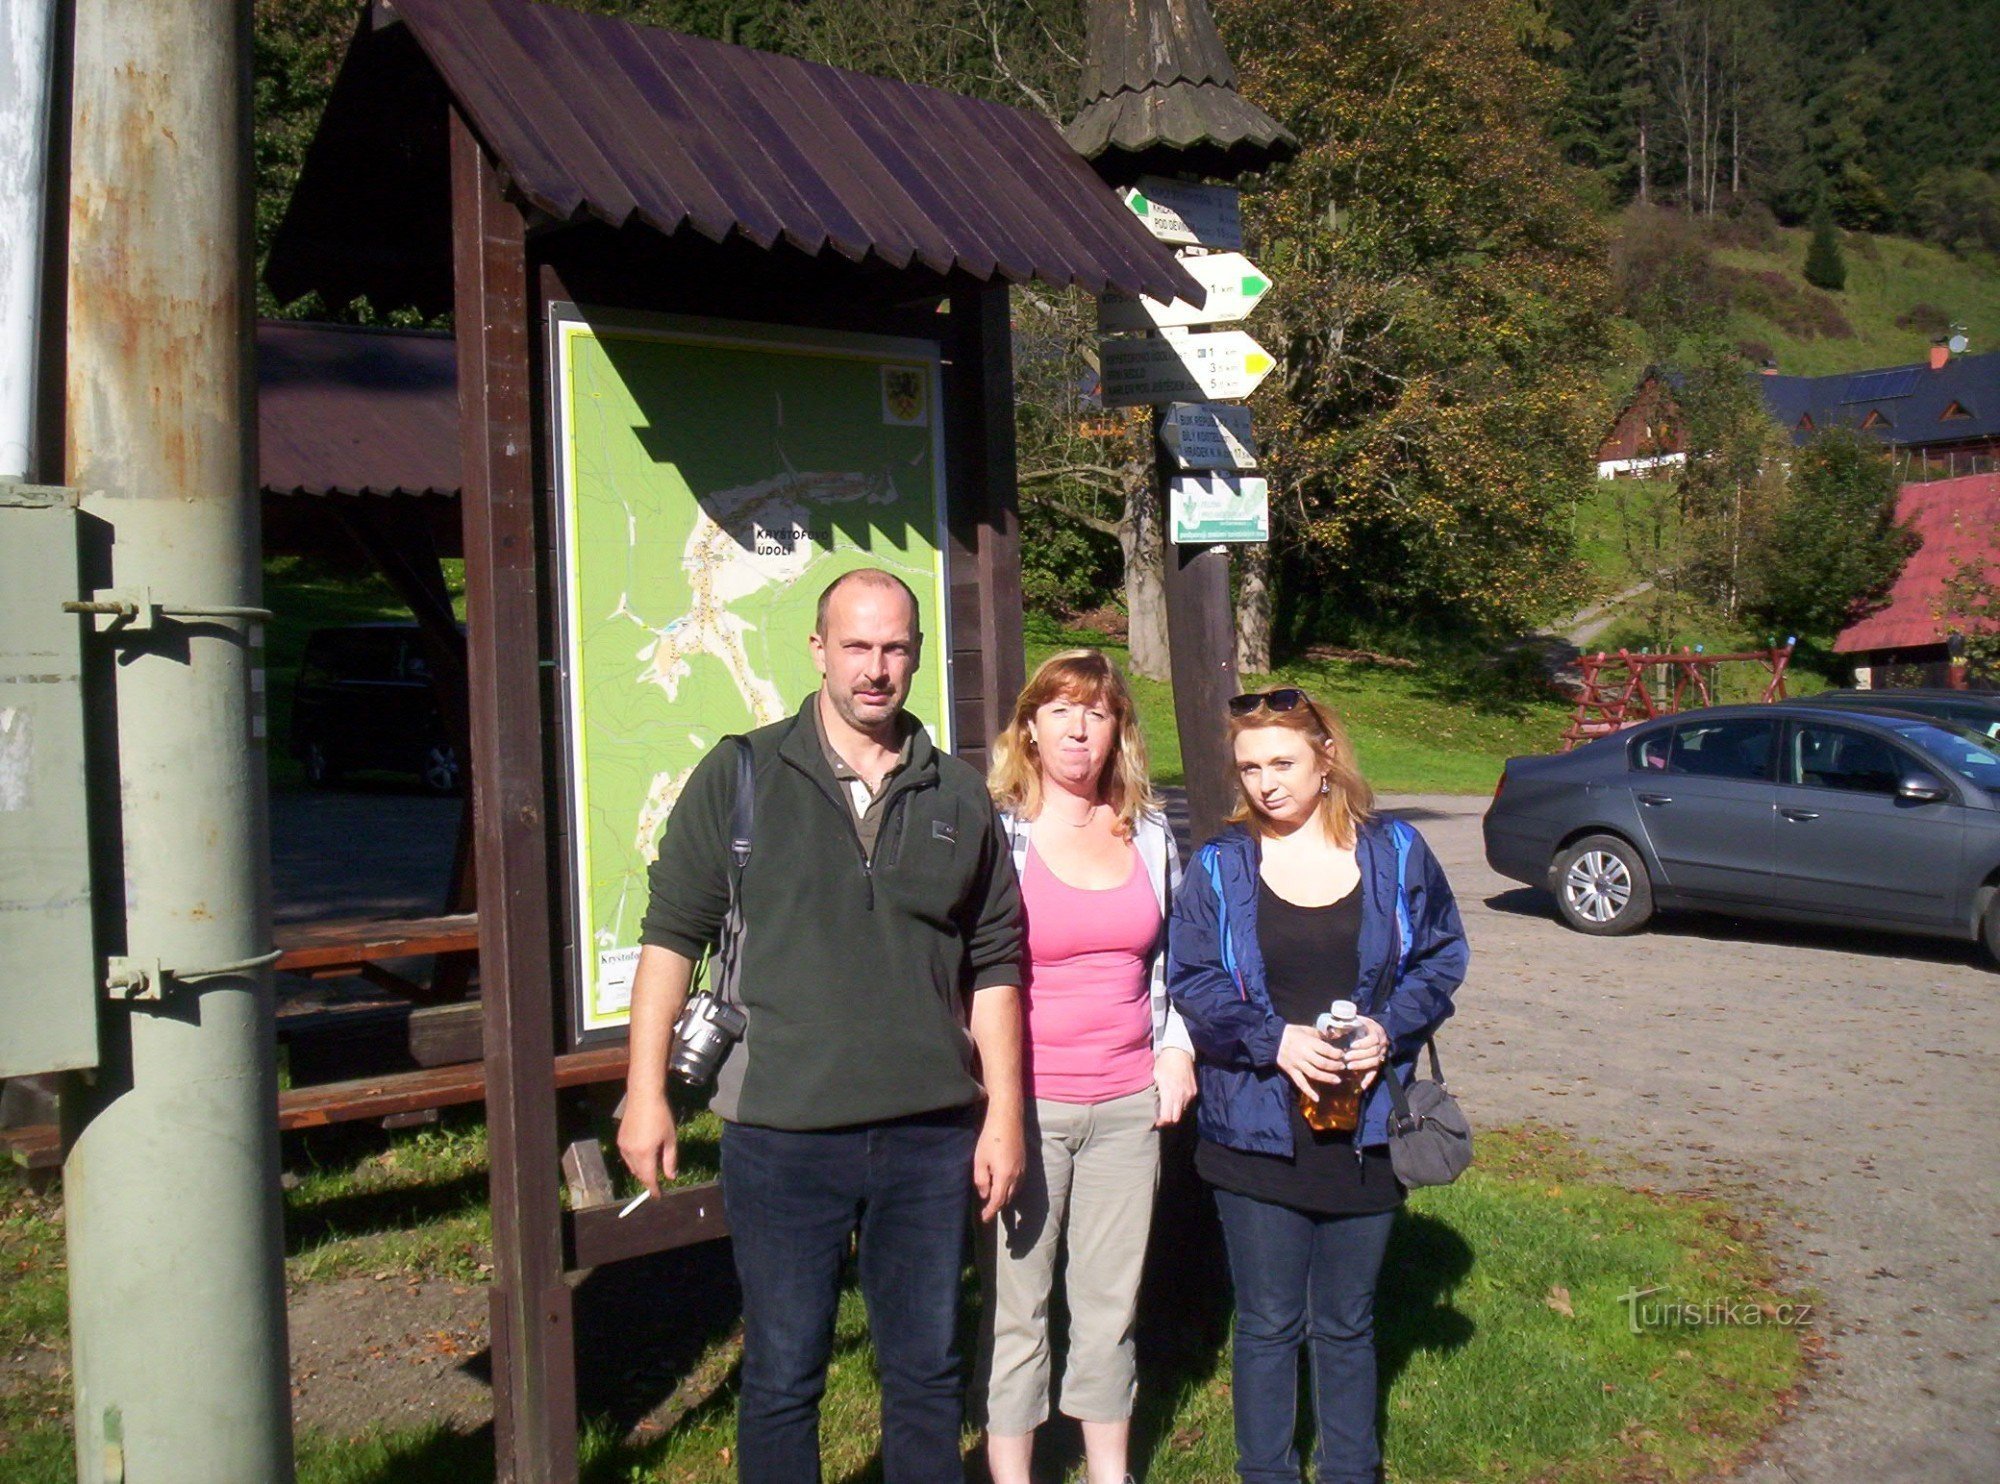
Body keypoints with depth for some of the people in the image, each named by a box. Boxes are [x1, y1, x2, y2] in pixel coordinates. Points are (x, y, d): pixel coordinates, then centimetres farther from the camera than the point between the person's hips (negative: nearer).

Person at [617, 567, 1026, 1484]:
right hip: (782, 1135, -2)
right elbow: (672, 934, 0)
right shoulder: (740, 776, -1)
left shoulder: (960, 798, 6)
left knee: (929, 1371, 15)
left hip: (930, 1136, 2)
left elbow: (995, 967, 9)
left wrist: (1003, 1117, 5)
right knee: (782, 1377, 10)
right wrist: (646, 1090, -5)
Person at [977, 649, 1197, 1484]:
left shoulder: (1151, 834, 7)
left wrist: (1176, 1048, 8)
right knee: (1015, 1305, 5)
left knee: (1112, 1298, 15)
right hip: (1026, 1102, -4)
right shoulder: (996, 833, -7)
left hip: (1129, 1101, 4)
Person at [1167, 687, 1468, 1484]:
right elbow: (1189, 980, -4)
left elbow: (1442, 956, 5)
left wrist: (1391, 1029, -12)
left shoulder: (1395, 851, 2)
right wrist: (1273, 1039, -19)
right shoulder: (1219, 866, -1)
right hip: (1258, 1129, -1)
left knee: (1347, 1323, 16)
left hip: (1365, 1126, 1)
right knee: (1269, 1324, 8)